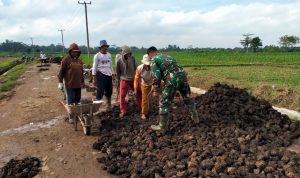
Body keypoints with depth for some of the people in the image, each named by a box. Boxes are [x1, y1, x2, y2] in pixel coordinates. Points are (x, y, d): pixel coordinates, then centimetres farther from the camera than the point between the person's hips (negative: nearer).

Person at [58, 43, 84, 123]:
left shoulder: (79, 61, 16)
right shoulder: (66, 60, -4)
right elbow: (61, 72, -5)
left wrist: (83, 82, 23)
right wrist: (60, 82, -9)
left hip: (78, 85, 6)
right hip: (69, 85, -6)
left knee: (78, 101, 12)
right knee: (71, 101, -1)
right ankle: (71, 116, 7)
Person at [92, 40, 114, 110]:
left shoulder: (109, 55, 10)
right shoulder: (97, 56, -6)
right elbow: (94, 67, -7)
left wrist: (112, 74, 13)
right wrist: (94, 78, -12)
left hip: (109, 74, 6)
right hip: (101, 75, -6)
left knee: (109, 91, 12)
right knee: (100, 92, -8)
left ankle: (109, 106, 26)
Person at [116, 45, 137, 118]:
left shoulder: (132, 59, -6)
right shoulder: (119, 61, -9)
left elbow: (136, 68, 4)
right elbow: (118, 72, 3)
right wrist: (119, 80, 6)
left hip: (133, 79, 2)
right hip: (124, 80, -2)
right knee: (122, 96, -1)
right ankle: (123, 111, 14)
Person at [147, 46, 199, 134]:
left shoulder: (153, 60, 6)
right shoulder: (167, 56, 29)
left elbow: (156, 76, -6)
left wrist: (156, 90, 3)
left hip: (172, 80, -7)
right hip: (182, 75, 7)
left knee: (164, 103, 7)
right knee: (188, 98, 26)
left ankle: (162, 127, 16)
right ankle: (195, 117, 42)